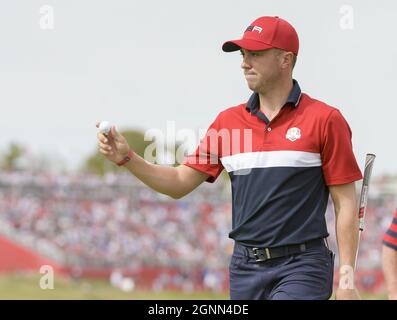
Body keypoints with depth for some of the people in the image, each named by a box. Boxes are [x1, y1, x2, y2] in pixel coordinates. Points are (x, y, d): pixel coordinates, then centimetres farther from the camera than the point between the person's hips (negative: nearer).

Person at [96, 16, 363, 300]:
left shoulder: (325, 119, -3)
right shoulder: (228, 121, 11)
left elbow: (346, 204, -4)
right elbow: (180, 183, 14)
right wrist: (127, 158, -1)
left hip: (301, 268, -5)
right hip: (245, 268, 5)